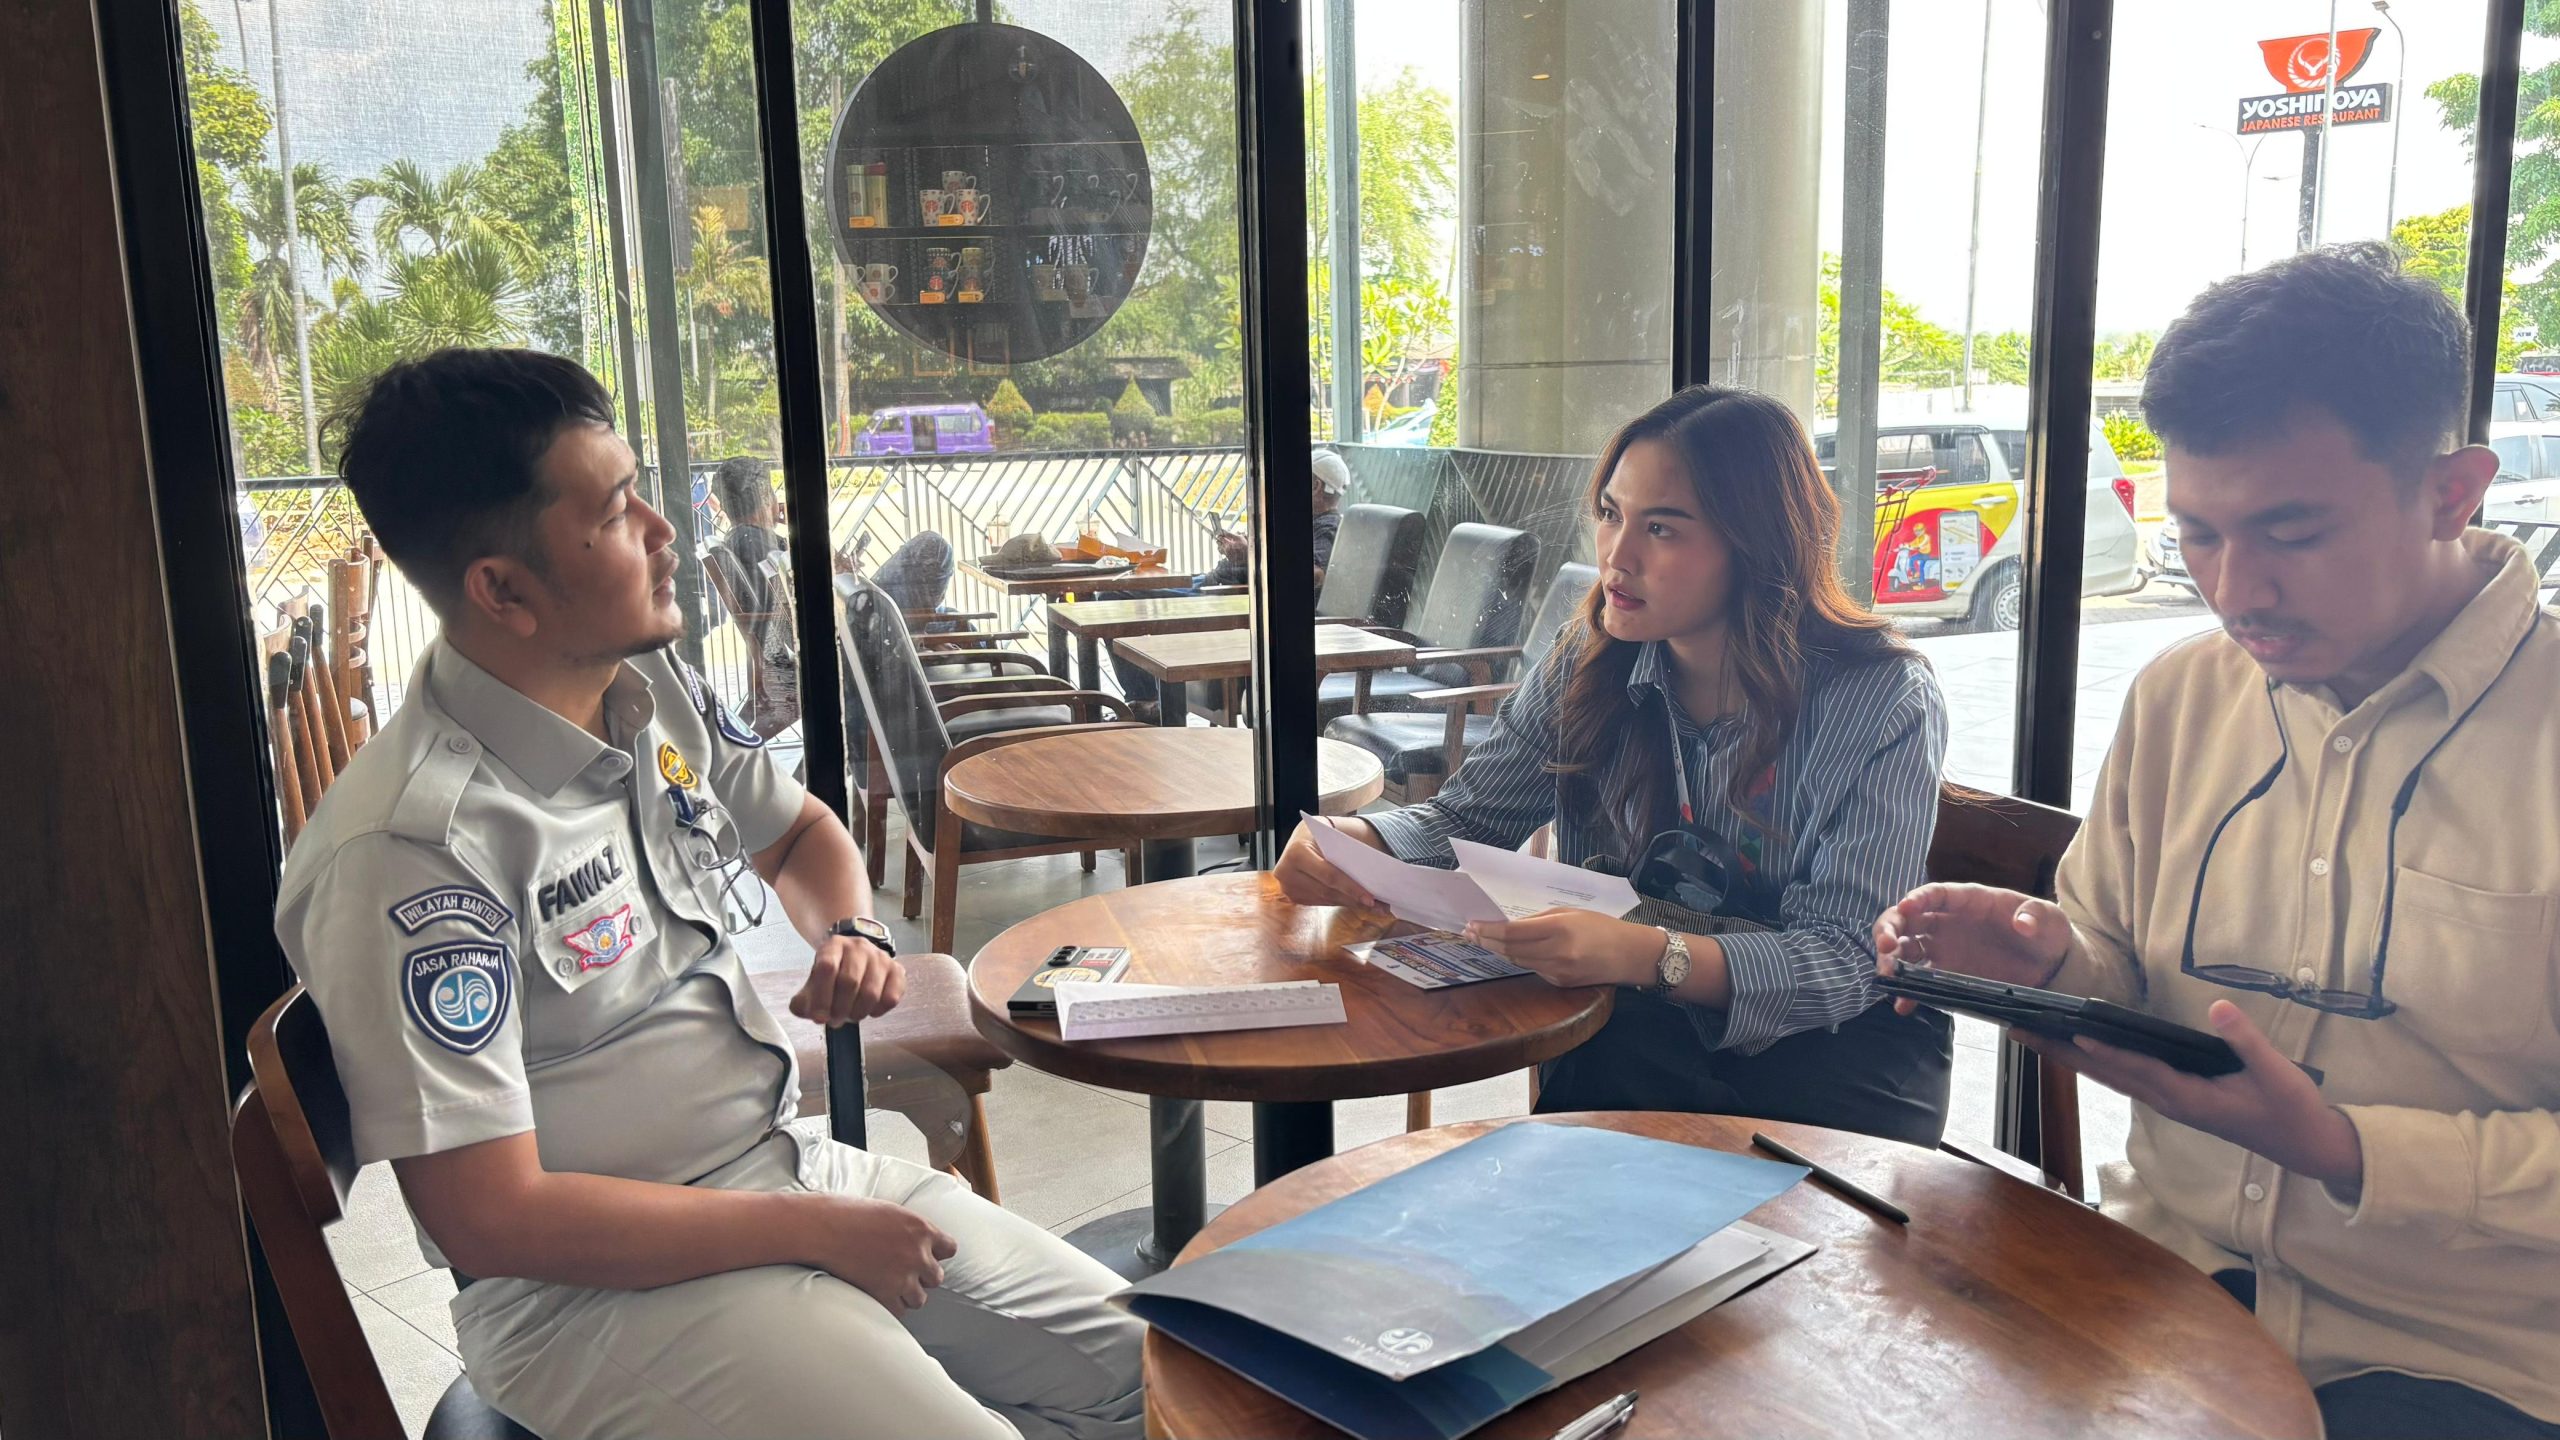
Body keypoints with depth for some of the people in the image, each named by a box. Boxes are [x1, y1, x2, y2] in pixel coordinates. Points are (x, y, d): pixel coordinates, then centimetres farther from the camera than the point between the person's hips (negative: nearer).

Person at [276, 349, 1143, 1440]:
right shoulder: (414, 847, -23)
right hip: (598, 1277, -7)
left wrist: (850, 932, -1)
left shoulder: (654, 691, 2)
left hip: (785, 1161, 8)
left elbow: (798, 831, 22)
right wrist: (813, 1230, -17)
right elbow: (487, 1217, -22)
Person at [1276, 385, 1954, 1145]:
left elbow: (1849, 959, -20)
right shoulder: (1591, 665, -2)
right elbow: (1462, 819, 4)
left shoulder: (1886, 702, -14)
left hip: (1834, 1033, -1)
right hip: (1629, 1022, 2)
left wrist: (1646, 956, -39)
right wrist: (1351, 842, -20)